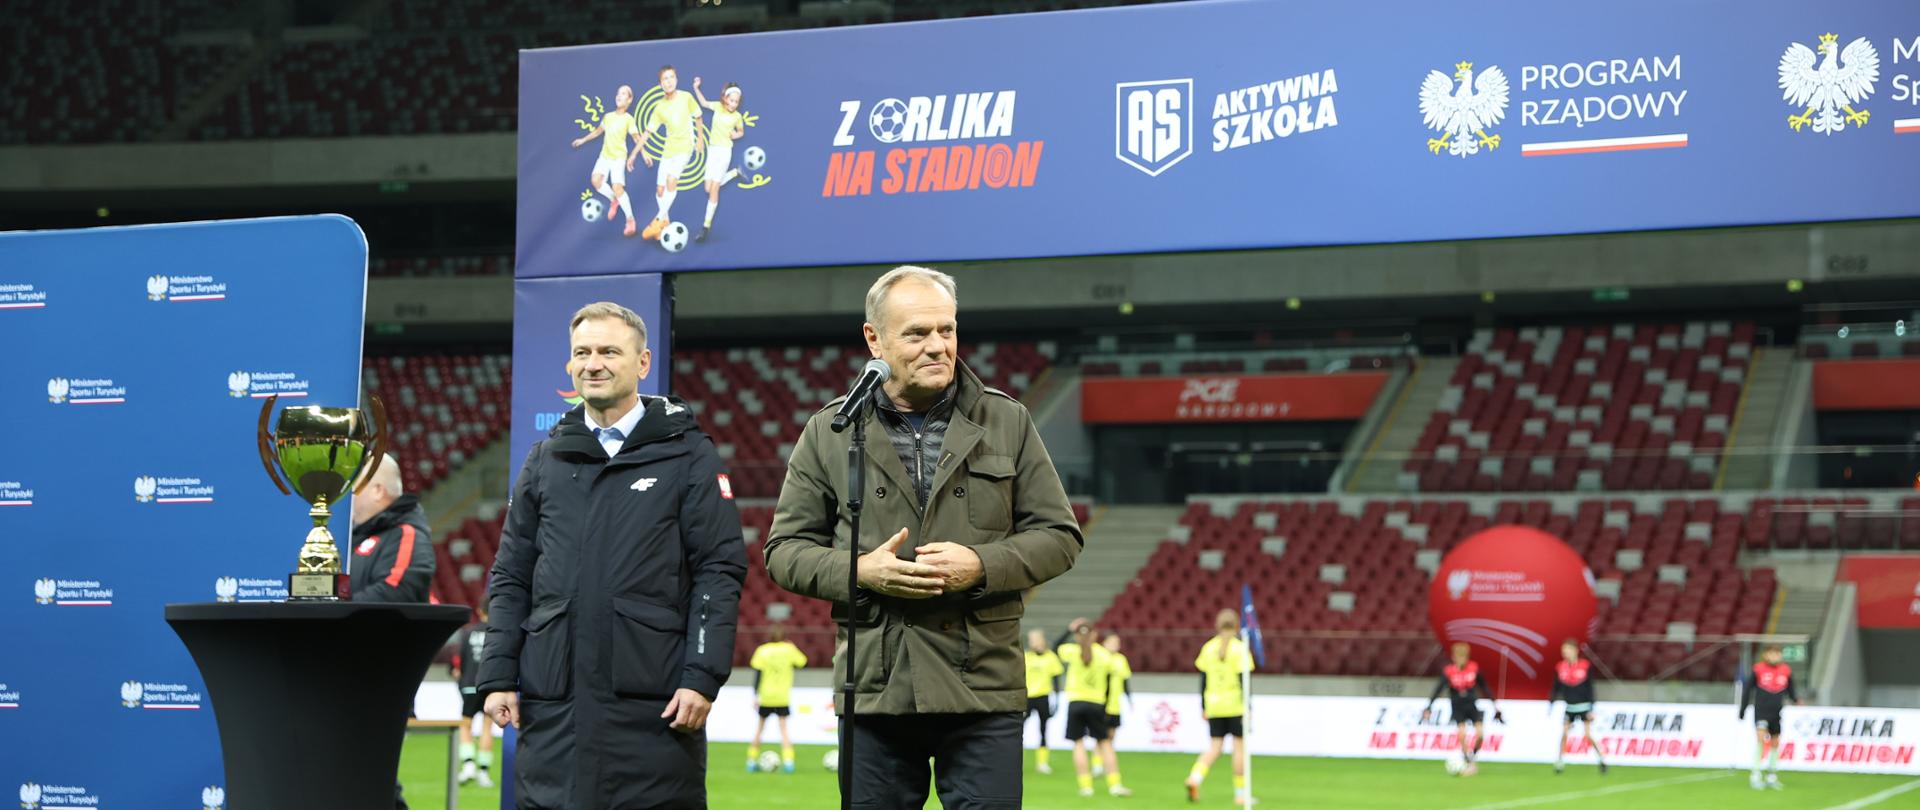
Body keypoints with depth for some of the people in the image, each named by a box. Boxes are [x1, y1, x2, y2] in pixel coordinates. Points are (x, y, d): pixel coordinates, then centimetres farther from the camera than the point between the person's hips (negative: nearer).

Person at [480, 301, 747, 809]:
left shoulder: (687, 455, 3)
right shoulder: (546, 458, 14)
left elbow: (720, 570, -2)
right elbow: (510, 578, 15)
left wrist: (703, 677, -11)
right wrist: (498, 676, 5)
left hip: (653, 703, -3)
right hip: (553, 706, 3)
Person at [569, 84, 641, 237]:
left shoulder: (628, 119, -9)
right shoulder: (607, 117, 9)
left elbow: (638, 141, -10)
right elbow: (598, 131, 26)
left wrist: (632, 157, -22)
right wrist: (583, 140, 27)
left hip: (619, 157, -5)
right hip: (605, 155, 5)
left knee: (617, 187, -19)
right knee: (595, 180, -17)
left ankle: (631, 220, -5)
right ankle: (613, 200, 11)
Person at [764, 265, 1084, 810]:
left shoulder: (1007, 423, 7)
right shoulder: (828, 433, 6)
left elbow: (1059, 536, 7)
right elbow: (784, 550, 8)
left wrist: (982, 565, -12)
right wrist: (859, 571, -11)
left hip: (983, 686, 0)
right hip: (873, 688, 1)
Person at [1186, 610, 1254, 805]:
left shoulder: (1208, 647, 6)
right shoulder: (1240, 648, -7)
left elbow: (1203, 679, 7)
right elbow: (1243, 680, -11)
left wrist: (1203, 707, 13)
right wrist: (1247, 707, -9)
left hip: (1214, 706, 4)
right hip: (1235, 706, -4)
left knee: (1214, 747, 8)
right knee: (1240, 747, 5)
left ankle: (1194, 777, -15)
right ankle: (1241, 793, 8)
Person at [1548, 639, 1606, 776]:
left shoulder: (1586, 666, -9)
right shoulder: (1560, 668, -2)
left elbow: (1590, 688, -6)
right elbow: (1556, 688, 7)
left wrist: (1591, 709, -8)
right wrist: (1550, 703, 3)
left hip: (1583, 706, -3)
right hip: (1569, 707, 3)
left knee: (1588, 735, -7)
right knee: (1564, 735, -2)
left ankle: (1602, 761, 7)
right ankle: (1559, 763, 9)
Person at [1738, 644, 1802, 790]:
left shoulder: (1786, 671, 5)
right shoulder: (1757, 670, -3)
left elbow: (1790, 690, 13)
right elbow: (1747, 689, 4)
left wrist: (1797, 700, -7)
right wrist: (1742, 709, 6)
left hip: (1776, 712, 4)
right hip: (1761, 711, -4)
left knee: (1775, 743, 9)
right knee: (1761, 739, -19)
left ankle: (1772, 778, 22)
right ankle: (1755, 776, -13)